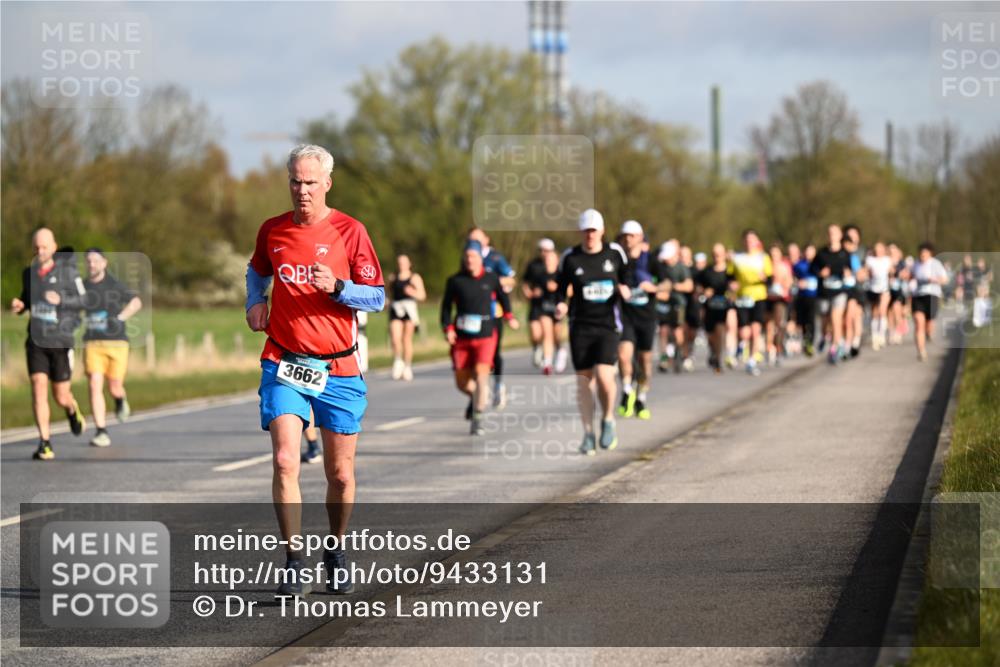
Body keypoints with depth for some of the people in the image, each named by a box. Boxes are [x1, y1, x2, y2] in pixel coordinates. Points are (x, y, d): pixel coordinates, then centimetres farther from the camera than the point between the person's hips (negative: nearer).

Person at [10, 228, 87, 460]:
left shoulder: (67, 271, -8)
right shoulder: (29, 273, 4)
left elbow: (83, 301, -4)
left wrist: (60, 300, -23)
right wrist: (19, 305, -3)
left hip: (61, 339, -2)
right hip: (36, 340, 2)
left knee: (61, 397, 5)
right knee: (38, 388, -14)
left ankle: (73, 410, 43)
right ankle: (45, 444, -11)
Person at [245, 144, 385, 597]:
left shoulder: (350, 232, -3)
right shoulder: (272, 231, 5)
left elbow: (377, 297, -1)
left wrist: (337, 287, -17)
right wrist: (255, 302, 9)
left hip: (338, 369, -1)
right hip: (283, 364, 1)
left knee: (340, 473, 6)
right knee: (285, 461, -16)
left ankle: (335, 553, 29)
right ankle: (295, 565, -11)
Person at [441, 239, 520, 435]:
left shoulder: (491, 279, 2)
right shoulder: (455, 281, 0)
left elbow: (503, 296, 19)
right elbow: (446, 306, 4)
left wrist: (509, 316, 10)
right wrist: (448, 328, -8)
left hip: (485, 334, -1)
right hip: (461, 338, 1)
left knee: (481, 373, -18)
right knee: (461, 382, 4)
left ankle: (477, 419, -10)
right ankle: (476, 397, 39)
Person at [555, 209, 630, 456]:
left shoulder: (615, 253, 2)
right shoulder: (570, 258, 0)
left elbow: (625, 278, 16)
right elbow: (561, 288, 7)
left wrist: (625, 290, -6)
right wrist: (561, 305, -14)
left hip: (607, 325, -1)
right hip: (580, 326, 1)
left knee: (604, 376, -16)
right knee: (584, 380, 1)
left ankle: (608, 419, 11)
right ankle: (588, 434, 13)